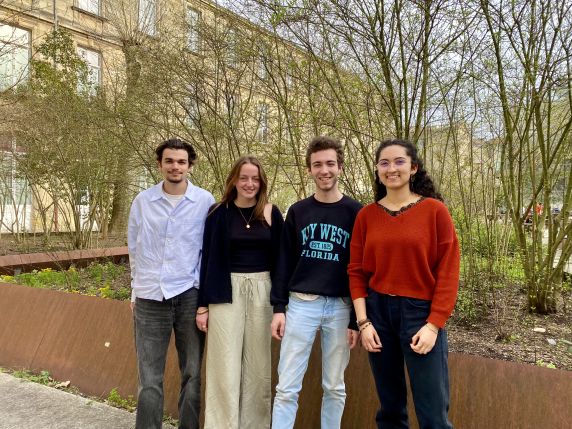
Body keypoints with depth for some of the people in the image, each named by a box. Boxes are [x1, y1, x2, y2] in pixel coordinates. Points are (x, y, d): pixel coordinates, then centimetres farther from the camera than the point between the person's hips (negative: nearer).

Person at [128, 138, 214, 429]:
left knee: (192, 374, 9)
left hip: (190, 296, -1)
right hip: (150, 297, 1)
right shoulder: (142, 201, 4)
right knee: (149, 378, 6)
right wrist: (136, 289, 13)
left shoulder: (205, 202, -2)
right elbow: (134, 249, 12)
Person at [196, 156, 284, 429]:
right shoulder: (219, 213, 0)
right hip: (227, 293, -1)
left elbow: (279, 260, 6)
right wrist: (203, 305, -2)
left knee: (258, 366, 9)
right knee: (225, 366, 2)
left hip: (261, 292, 1)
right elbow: (207, 260, 1)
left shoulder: (271, 213, 3)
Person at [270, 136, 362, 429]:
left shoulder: (355, 212, 1)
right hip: (301, 304, 1)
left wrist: (357, 318, -2)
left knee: (335, 387, 12)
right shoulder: (297, 211, 7)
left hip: (340, 307, -1)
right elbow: (284, 262, 7)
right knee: (287, 387, 3)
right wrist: (278, 307, 0)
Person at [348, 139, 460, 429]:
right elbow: (356, 271, 4)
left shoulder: (434, 210, -5)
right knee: (390, 406, 16)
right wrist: (363, 322, -3)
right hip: (378, 311, 3)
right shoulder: (366, 215, 3)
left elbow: (448, 272, -6)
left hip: (421, 312, -3)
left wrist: (434, 325, -11)